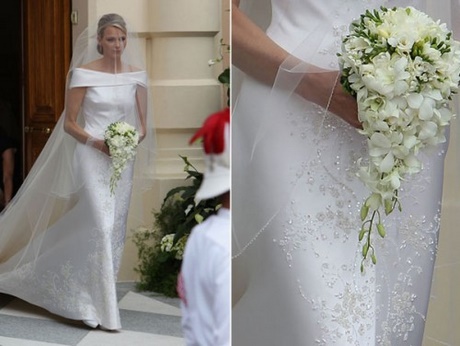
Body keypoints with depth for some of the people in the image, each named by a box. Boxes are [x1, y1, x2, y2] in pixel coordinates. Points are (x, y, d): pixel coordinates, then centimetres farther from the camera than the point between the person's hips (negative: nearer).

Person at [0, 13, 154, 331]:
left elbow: (143, 125, 7)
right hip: (92, 158, -4)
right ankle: (105, 308, -8)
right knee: (101, 226, -13)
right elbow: (69, 123, -3)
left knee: (115, 227, 8)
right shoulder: (84, 73, -6)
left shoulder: (136, 75, 4)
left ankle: (98, 292, 26)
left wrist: (134, 139, -14)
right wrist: (96, 142, -17)